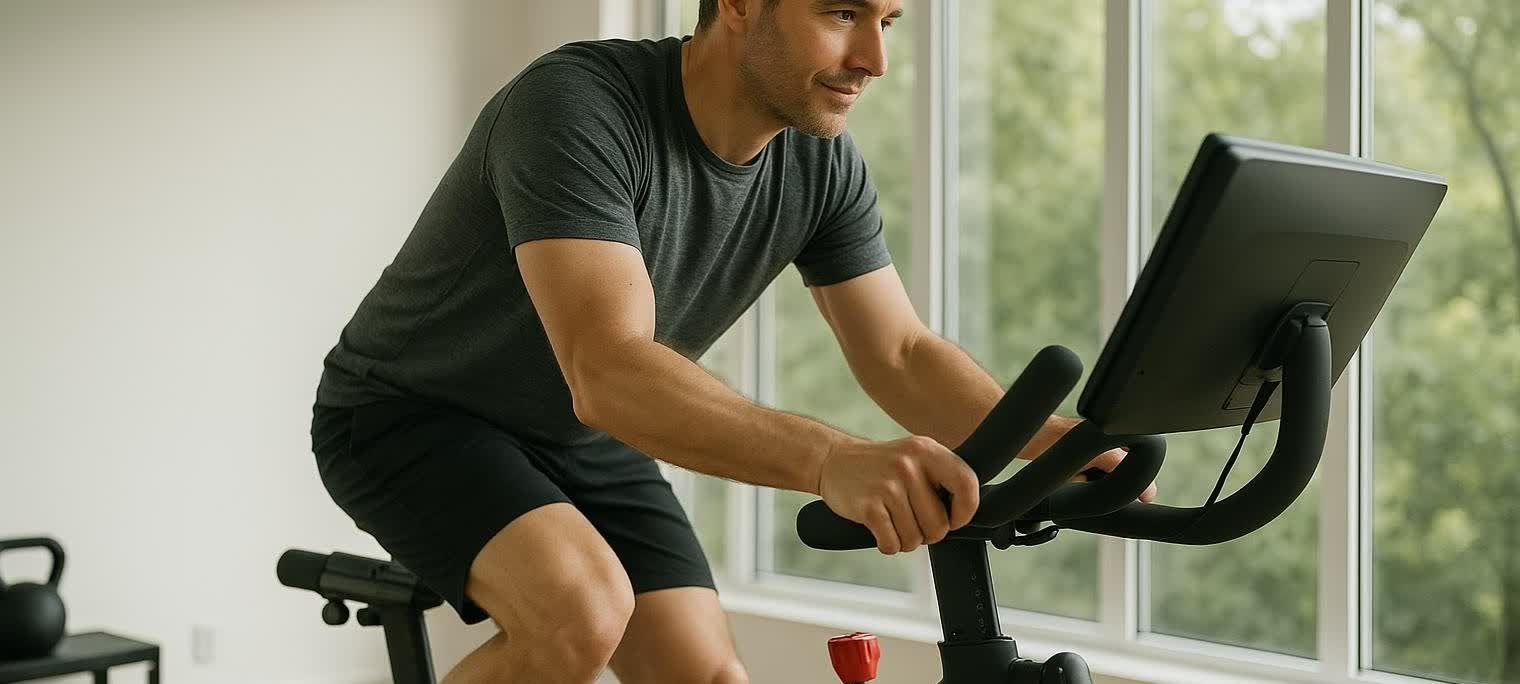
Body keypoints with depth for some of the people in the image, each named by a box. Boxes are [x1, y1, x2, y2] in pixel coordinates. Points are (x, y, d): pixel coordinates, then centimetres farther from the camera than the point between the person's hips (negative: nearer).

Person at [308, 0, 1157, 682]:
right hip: (411, 415, -6)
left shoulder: (822, 164, -11)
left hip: (588, 443, 7)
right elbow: (606, 373, -43)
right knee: (584, 609, -32)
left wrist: (1051, 439, -25)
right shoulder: (574, 105, -32)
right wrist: (832, 460, -58)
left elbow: (902, 354, -5)